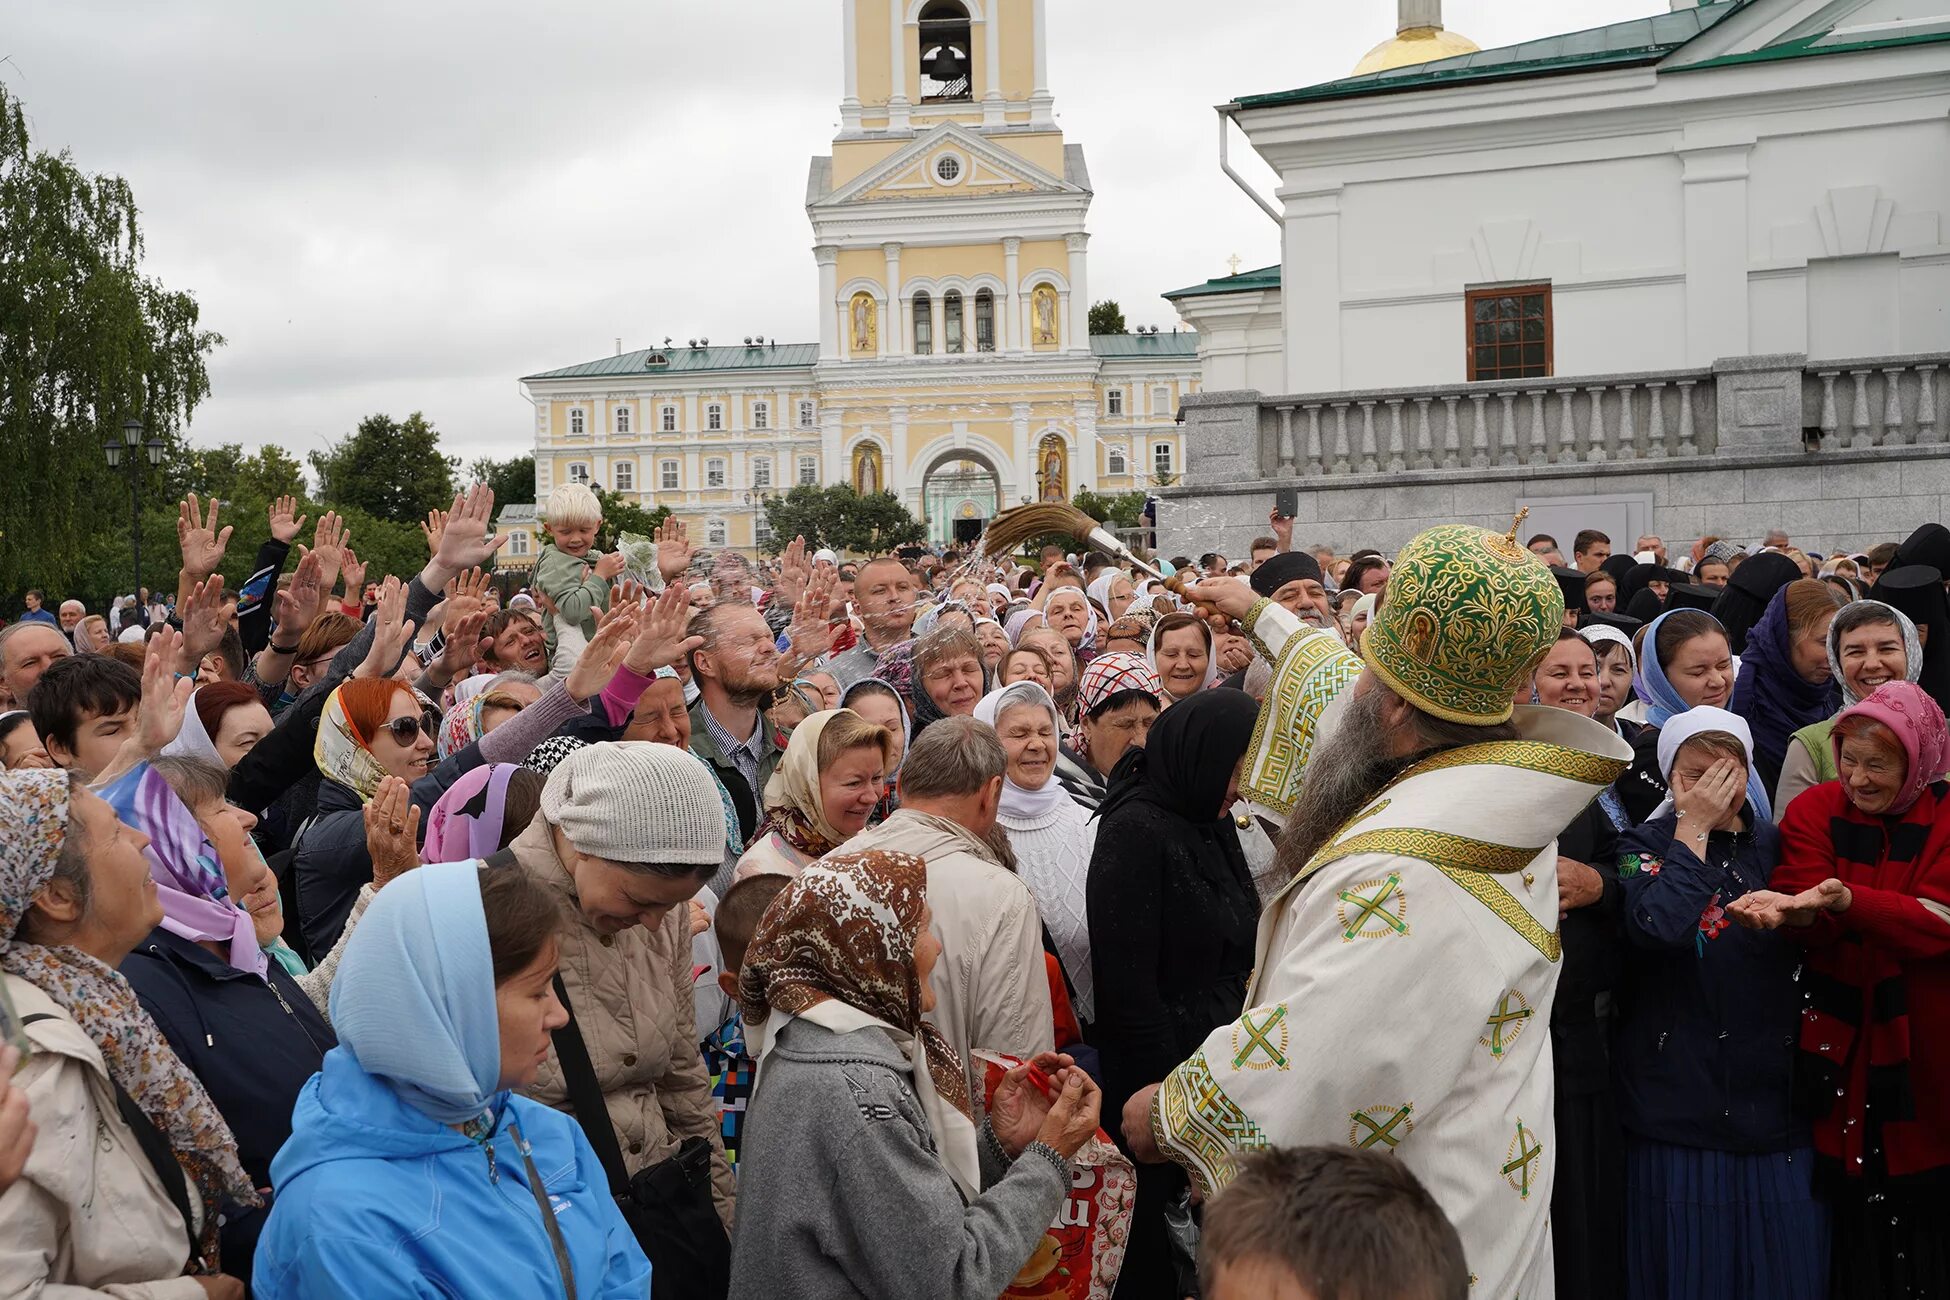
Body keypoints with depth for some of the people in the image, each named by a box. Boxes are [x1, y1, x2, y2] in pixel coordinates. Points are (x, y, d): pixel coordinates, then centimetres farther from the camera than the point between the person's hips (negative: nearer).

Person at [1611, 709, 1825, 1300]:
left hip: (1772, 1091, 4)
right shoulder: (1645, 845, -2)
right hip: (1680, 1092, -4)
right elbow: (1657, 925, -23)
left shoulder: (1774, 843, 9)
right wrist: (1694, 829, -16)